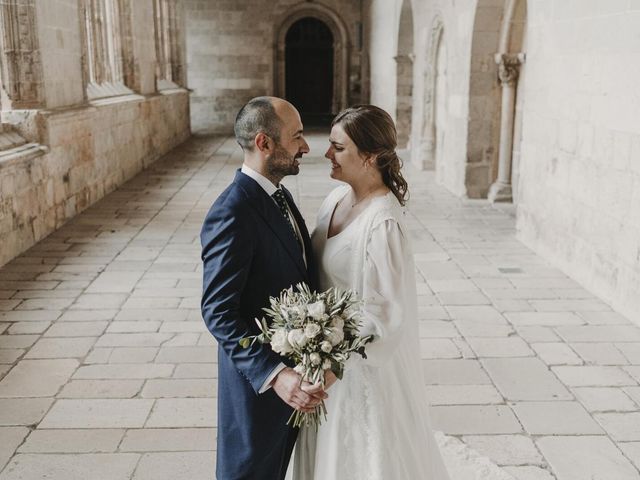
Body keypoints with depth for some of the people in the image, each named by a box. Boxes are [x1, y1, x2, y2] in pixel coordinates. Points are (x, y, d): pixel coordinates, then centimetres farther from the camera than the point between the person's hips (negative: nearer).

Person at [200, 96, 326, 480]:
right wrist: (274, 374, -31)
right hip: (259, 379, -8)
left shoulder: (279, 195, 5)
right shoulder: (232, 215, -25)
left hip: (292, 370, 8)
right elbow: (218, 313, -25)